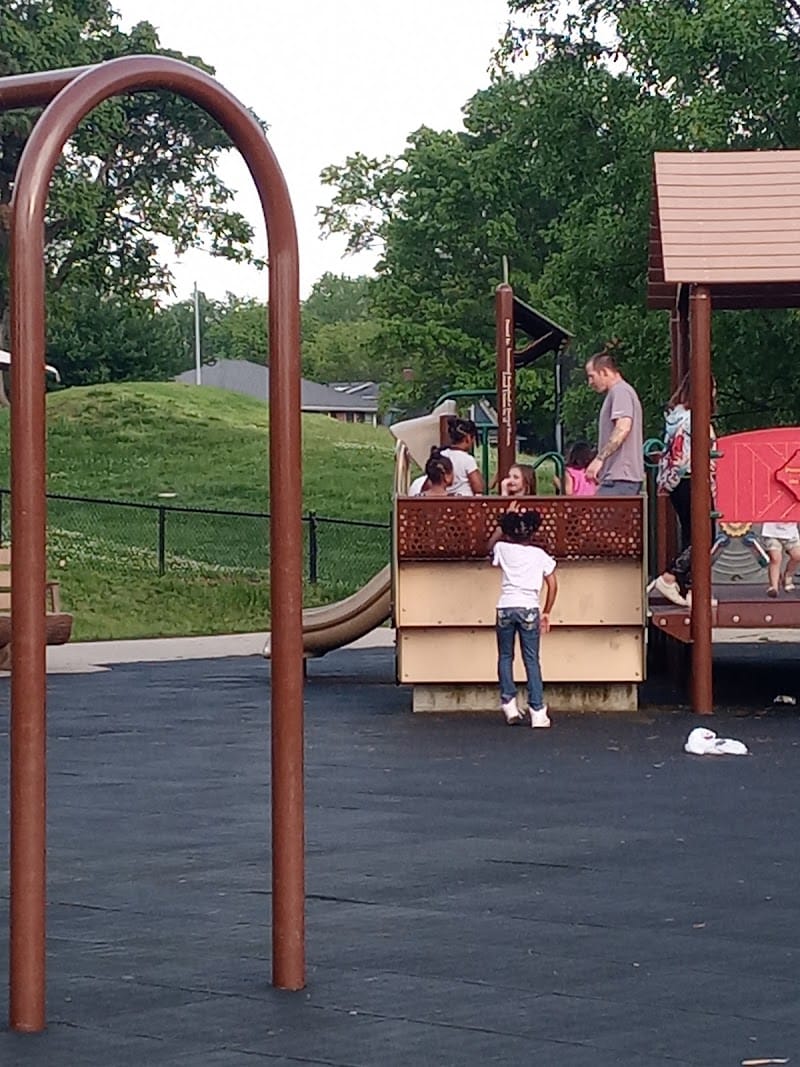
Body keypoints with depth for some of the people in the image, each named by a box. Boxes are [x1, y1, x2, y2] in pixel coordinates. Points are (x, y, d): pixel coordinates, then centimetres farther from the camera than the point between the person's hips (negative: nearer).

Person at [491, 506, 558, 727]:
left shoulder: (502, 549, 6)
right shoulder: (540, 555, 7)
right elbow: (553, 585, 6)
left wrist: (508, 518, 35)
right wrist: (546, 613, 15)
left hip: (505, 608, 0)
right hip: (529, 609, 0)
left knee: (505, 657, 14)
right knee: (532, 660, 1)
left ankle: (509, 702, 7)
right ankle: (537, 712, -3)